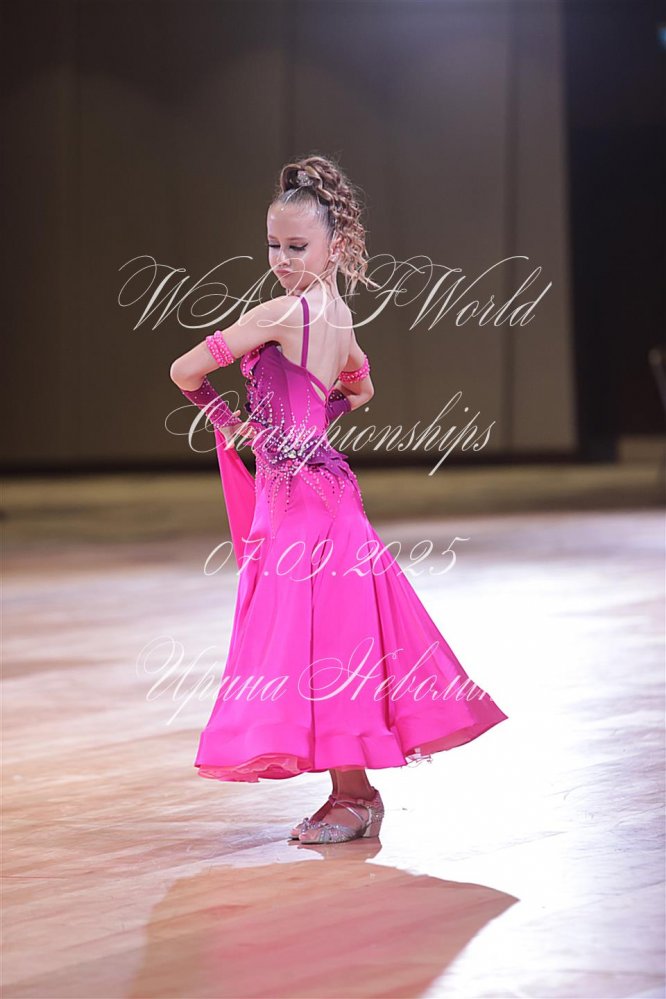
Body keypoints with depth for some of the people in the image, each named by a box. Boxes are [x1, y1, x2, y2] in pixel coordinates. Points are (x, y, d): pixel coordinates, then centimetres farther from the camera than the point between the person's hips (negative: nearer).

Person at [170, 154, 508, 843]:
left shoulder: (284, 312, -17)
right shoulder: (338, 313, 10)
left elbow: (184, 371, -14)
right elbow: (360, 390, 30)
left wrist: (227, 419, 2)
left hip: (299, 495, -9)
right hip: (322, 483, 9)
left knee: (317, 639, -3)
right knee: (330, 638, 13)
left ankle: (352, 796, 3)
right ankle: (355, 793, 19)